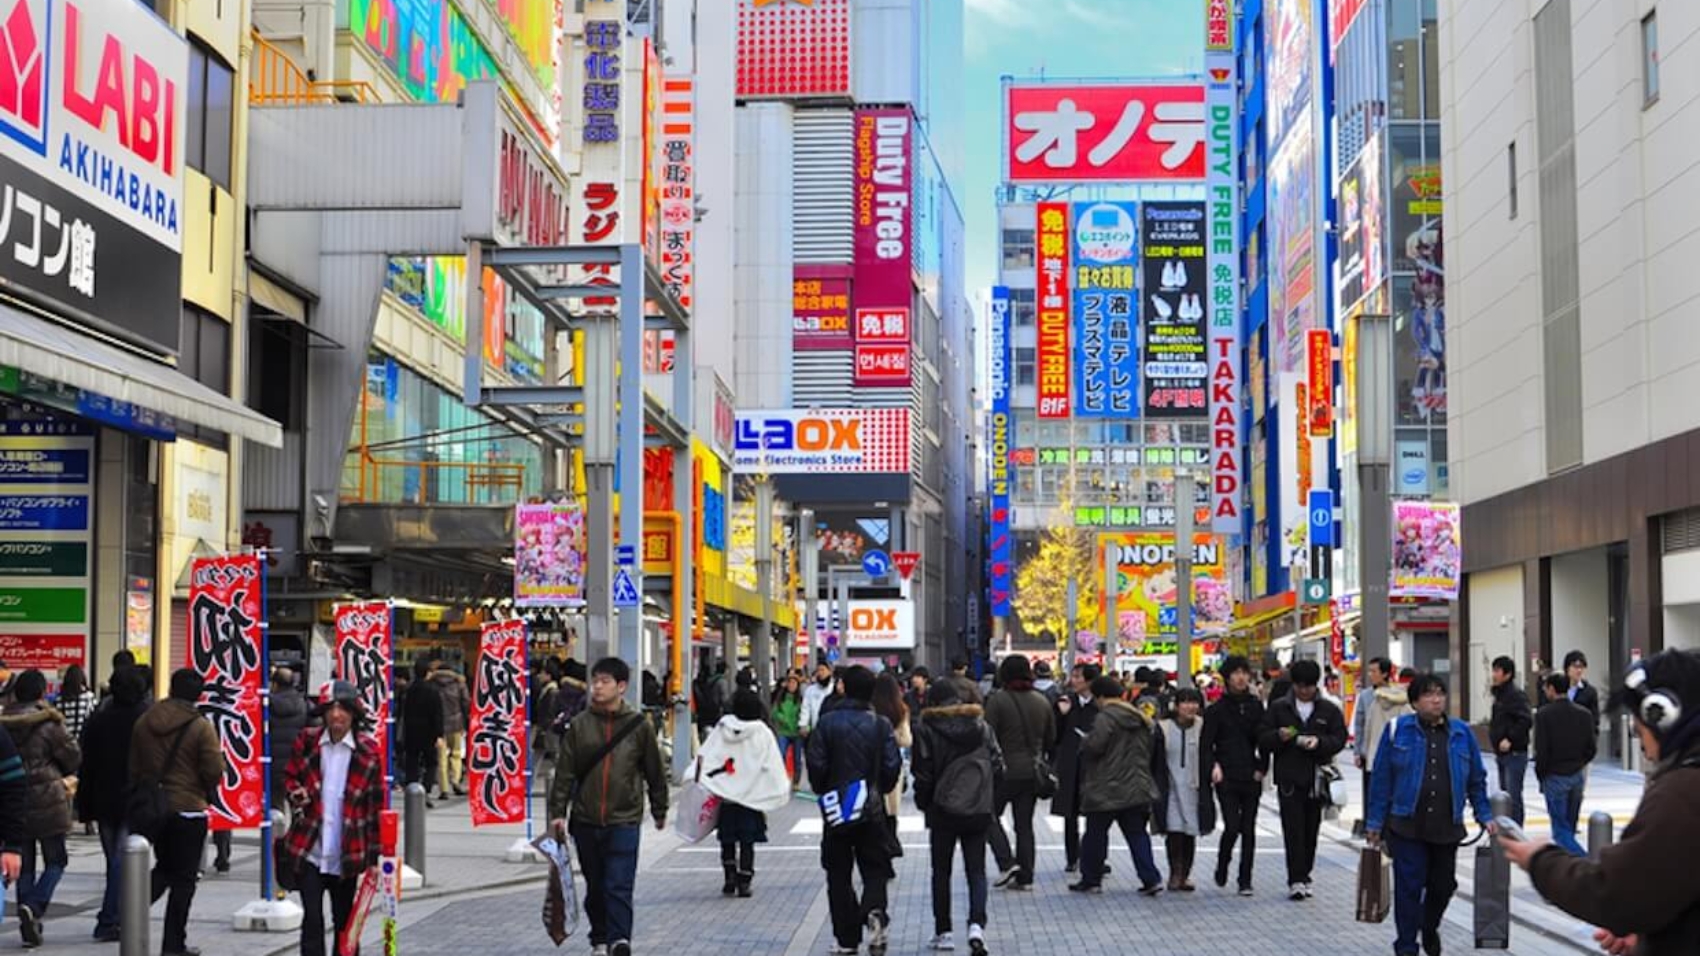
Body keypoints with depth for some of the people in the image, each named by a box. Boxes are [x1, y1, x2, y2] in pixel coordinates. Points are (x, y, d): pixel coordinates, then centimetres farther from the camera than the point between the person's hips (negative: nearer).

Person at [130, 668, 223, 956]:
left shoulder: (144, 722, 2)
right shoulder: (200, 726, -14)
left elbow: (133, 768, 8)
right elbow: (214, 771, -14)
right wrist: (204, 790, 8)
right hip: (188, 809, -5)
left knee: (164, 866, 23)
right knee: (184, 878, 4)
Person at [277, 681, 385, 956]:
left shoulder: (368, 749, -3)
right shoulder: (307, 741, 0)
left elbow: (376, 804, 0)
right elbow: (289, 776, 16)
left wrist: (374, 855, -1)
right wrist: (296, 792, -9)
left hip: (347, 853, 0)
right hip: (308, 850, 0)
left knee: (345, 921, 12)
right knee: (312, 918, -3)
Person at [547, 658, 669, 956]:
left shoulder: (639, 726, -1)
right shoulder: (579, 725, 1)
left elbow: (654, 771, 8)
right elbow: (565, 771, 3)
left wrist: (660, 811, 14)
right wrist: (558, 812, -2)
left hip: (624, 821, -2)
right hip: (586, 820, 2)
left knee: (619, 886, -12)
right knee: (595, 886, 13)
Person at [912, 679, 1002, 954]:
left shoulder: (928, 731, -8)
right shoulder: (982, 727, 2)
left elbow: (923, 775, -7)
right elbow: (998, 767, 2)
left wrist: (923, 803, 10)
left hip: (943, 810, -2)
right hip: (979, 810, 2)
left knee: (941, 871, 12)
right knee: (976, 870, 7)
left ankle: (943, 932, 14)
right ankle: (976, 924, -13)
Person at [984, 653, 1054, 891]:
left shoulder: (998, 700, -11)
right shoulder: (1042, 701, 6)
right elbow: (1051, 739, 12)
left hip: (1005, 771, -5)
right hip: (1033, 771, 5)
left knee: (991, 815, 11)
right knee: (1025, 823, 11)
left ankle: (1007, 863, -4)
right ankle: (1025, 876, 11)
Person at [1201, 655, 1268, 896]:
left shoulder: (1256, 706, 9)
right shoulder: (1217, 709, 0)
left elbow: (1263, 740, 11)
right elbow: (1206, 745, -2)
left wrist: (1262, 768, 0)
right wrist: (1213, 766, -18)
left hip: (1251, 777, 3)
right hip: (1226, 778, -3)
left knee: (1248, 829, 3)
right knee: (1232, 827, -10)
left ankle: (1245, 880, 11)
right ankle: (1222, 867, 16)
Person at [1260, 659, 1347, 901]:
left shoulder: (1329, 710, 8)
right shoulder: (1278, 707, 7)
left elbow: (1340, 739, 3)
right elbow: (1263, 740, 5)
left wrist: (1320, 742, -16)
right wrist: (1279, 736, -16)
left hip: (1316, 778, 2)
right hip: (1289, 778, -2)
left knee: (1311, 830, 6)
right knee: (1293, 829, -9)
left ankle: (1303, 876, 18)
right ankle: (1296, 880, -11)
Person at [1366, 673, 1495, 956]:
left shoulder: (1461, 732, 7)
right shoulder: (1397, 731, -1)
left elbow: (1476, 779, 14)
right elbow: (1382, 780, 1)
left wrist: (1484, 815, 9)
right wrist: (1375, 822, 0)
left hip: (1447, 826, 3)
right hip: (1407, 826, -3)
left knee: (1443, 885, 12)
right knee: (1409, 886, -4)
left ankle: (1429, 927, 40)